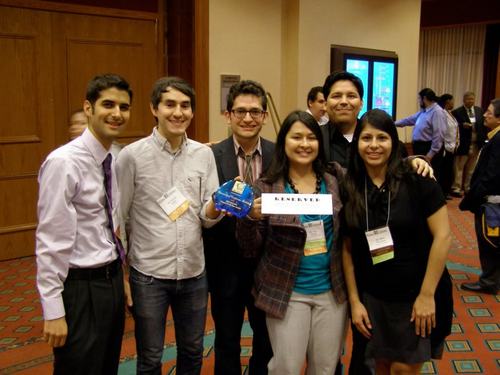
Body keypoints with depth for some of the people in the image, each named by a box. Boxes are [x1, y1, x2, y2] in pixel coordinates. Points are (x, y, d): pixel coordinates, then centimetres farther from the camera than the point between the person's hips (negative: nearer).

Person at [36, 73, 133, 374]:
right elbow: (50, 243, -19)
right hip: (81, 289, -8)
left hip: (112, 281, 8)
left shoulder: (114, 160, 5)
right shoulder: (63, 162, -19)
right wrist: (53, 312, -17)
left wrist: (119, 277, 14)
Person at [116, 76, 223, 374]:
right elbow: (119, 217, -2)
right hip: (149, 274, -3)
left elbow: (207, 218, 0)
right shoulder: (132, 155, -8)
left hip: (194, 272, 3)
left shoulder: (204, 154, 0)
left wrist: (217, 207, -22)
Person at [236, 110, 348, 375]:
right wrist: (250, 219, -24)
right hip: (287, 292, -3)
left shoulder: (334, 183, 1)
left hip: (332, 290, 3)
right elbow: (251, 251, -5)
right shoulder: (266, 188, -8)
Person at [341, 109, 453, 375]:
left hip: (416, 296, -2)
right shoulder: (348, 189, -2)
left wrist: (427, 295, -12)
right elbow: (347, 249, 2)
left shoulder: (417, 181, -12)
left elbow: (443, 236, -12)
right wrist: (354, 300, 1)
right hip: (373, 298, 3)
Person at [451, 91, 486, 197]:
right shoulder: (457, 112, -7)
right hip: (463, 144, -5)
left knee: (471, 168, 12)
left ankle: (468, 188, 21)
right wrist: (462, 125, -25)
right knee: (459, 167, 2)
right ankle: (456, 188, 8)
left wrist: (484, 140, 3)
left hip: (476, 144, 5)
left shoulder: (480, 111, 8)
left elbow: (483, 126, 10)